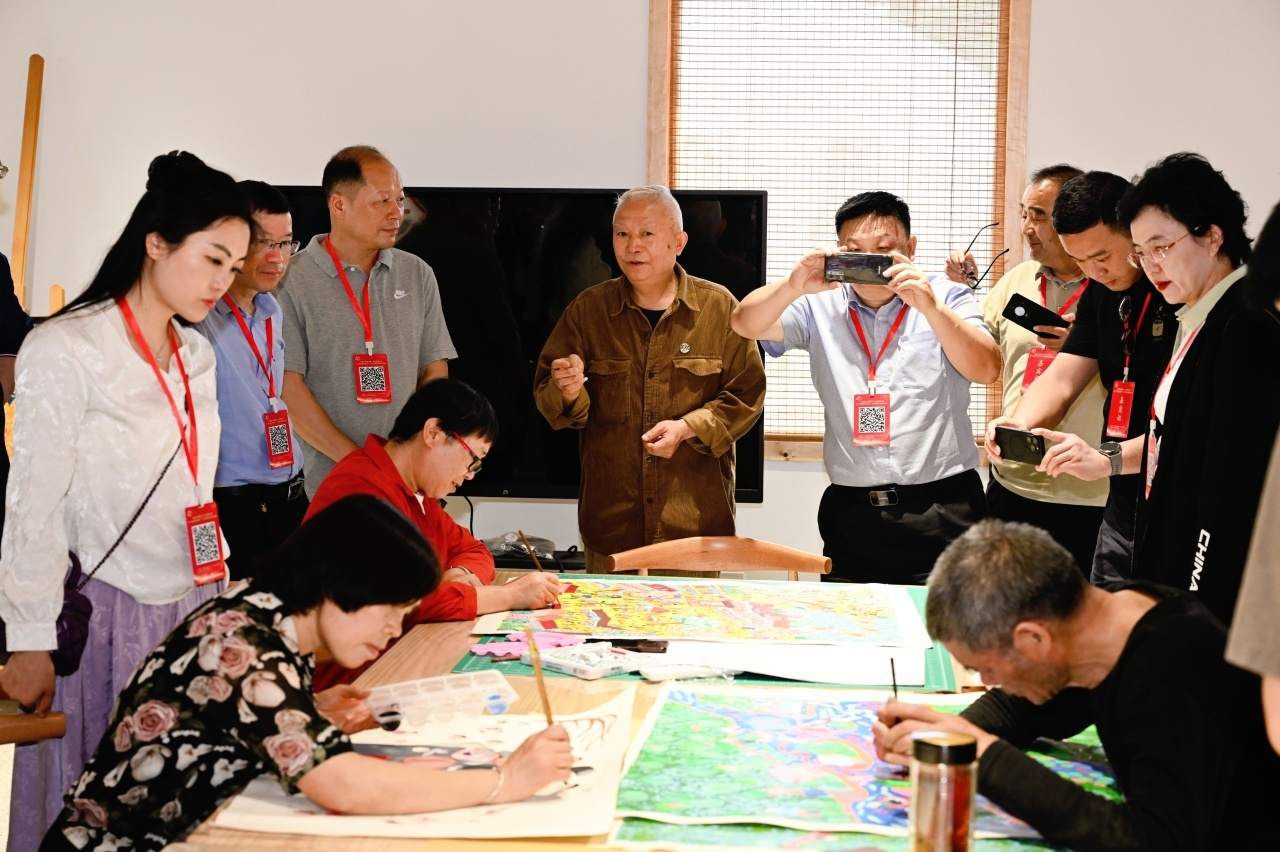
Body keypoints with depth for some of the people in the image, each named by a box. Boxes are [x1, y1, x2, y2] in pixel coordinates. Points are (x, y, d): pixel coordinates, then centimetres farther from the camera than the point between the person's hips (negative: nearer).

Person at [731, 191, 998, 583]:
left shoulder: (947, 298, 5)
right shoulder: (821, 306, 9)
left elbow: (986, 370, -9)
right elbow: (745, 324, -4)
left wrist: (929, 306, -23)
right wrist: (794, 286, -23)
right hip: (852, 513, 2)